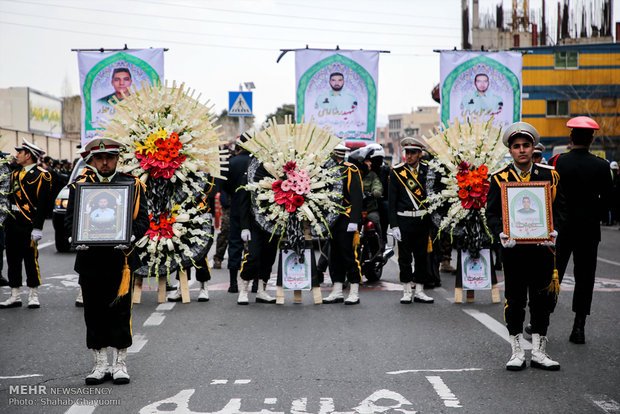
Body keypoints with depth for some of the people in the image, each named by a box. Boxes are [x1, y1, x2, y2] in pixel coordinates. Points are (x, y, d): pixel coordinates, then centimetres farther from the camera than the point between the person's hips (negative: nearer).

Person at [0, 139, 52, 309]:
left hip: (29, 225, -7)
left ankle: (33, 296, 8)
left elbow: (43, 204, -12)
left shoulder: (41, 175, -8)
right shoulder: (15, 174, 15)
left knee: (31, 260, -1)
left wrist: (37, 228, -17)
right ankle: (15, 296, 15)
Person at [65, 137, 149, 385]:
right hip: (90, 259, 2)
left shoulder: (132, 185, 5)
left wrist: (130, 237, -19)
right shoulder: (79, 186, 8)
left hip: (120, 259, -1)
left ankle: (120, 364, 12)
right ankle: (100, 365, 16)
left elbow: (142, 219, 0)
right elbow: (70, 218, 6)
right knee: (94, 312, 6)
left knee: (120, 311, 2)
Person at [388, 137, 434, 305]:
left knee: (422, 256, 7)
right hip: (404, 220, -2)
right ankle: (407, 292, 10)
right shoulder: (396, 172, -1)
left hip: (423, 220, 2)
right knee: (405, 257, 1)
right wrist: (394, 226, -6)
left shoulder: (427, 170, 5)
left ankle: (419, 292, 15)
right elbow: (392, 201, -1)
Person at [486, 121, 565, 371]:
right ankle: (517, 352, 13)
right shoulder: (500, 178, 1)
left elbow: (559, 209, 6)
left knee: (541, 299, 6)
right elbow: (492, 214, 0)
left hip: (542, 248, 2)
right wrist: (501, 235, -18)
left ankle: (538, 352, 16)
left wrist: (553, 232, -12)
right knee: (515, 300, 4)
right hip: (513, 249, -1)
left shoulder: (549, 175, 5)